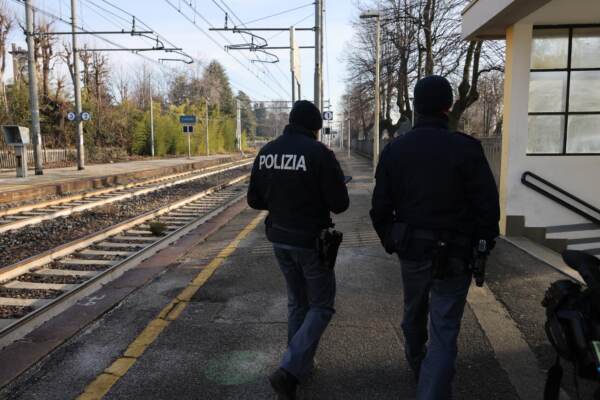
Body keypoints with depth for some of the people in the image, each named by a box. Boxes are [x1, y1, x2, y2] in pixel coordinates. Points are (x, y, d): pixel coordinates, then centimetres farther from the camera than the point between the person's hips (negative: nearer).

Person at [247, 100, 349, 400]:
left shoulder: (266, 152, 2)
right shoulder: (319, 153, -16)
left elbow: (255, 200, 5)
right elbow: (340, 204, -15)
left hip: (279, 238, 6)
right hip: (311, 241, -6)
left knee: (297, 302, 22)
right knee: (321, 306, 9)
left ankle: (300, 364, 31)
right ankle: (289, 371, -2)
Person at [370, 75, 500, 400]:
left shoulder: (394, 149, -3)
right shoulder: (466, 149, -14)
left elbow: (381, 207, 0)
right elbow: (488, 205, -12)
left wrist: (390, 241, 13)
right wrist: (484, 245, 3)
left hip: (411, 250, 4)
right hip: (454, 255, -4)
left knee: (413, 312, 27)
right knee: (444, 331, 3)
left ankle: (417, 366, 52)